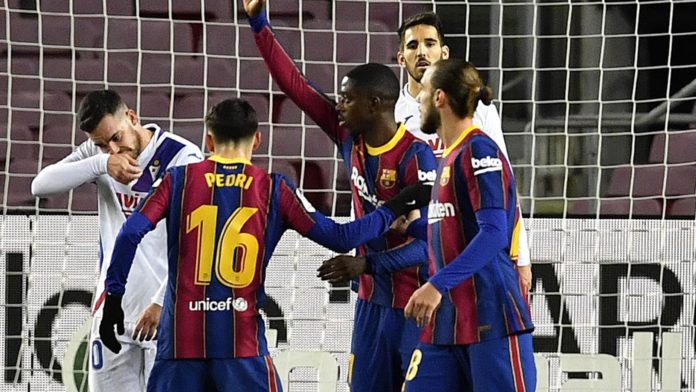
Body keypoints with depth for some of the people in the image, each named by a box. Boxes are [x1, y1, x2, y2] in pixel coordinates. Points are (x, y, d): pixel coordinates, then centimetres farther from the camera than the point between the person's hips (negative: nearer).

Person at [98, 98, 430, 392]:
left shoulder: (180, 180, 5)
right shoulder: (273, 189, 4)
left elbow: (131, 233, -5)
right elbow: (338, 238, 3)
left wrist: (113, 296, 2)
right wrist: (393, 209, 14)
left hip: (181, 335, 1)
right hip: (241, 340, -1)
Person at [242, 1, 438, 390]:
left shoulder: (415, 157, -18)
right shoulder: (351, 139, 3)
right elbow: (297, 86, 8)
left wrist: (368, 265, -28)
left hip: (415, 302, -7)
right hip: (373, 298, 7)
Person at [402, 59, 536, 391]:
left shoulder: (479, 151, -10)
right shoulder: (448, 157, 17)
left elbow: (494, 233, -20)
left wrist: (438, 285, -25)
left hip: (491, 318, -9)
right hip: (446, 320, 9)